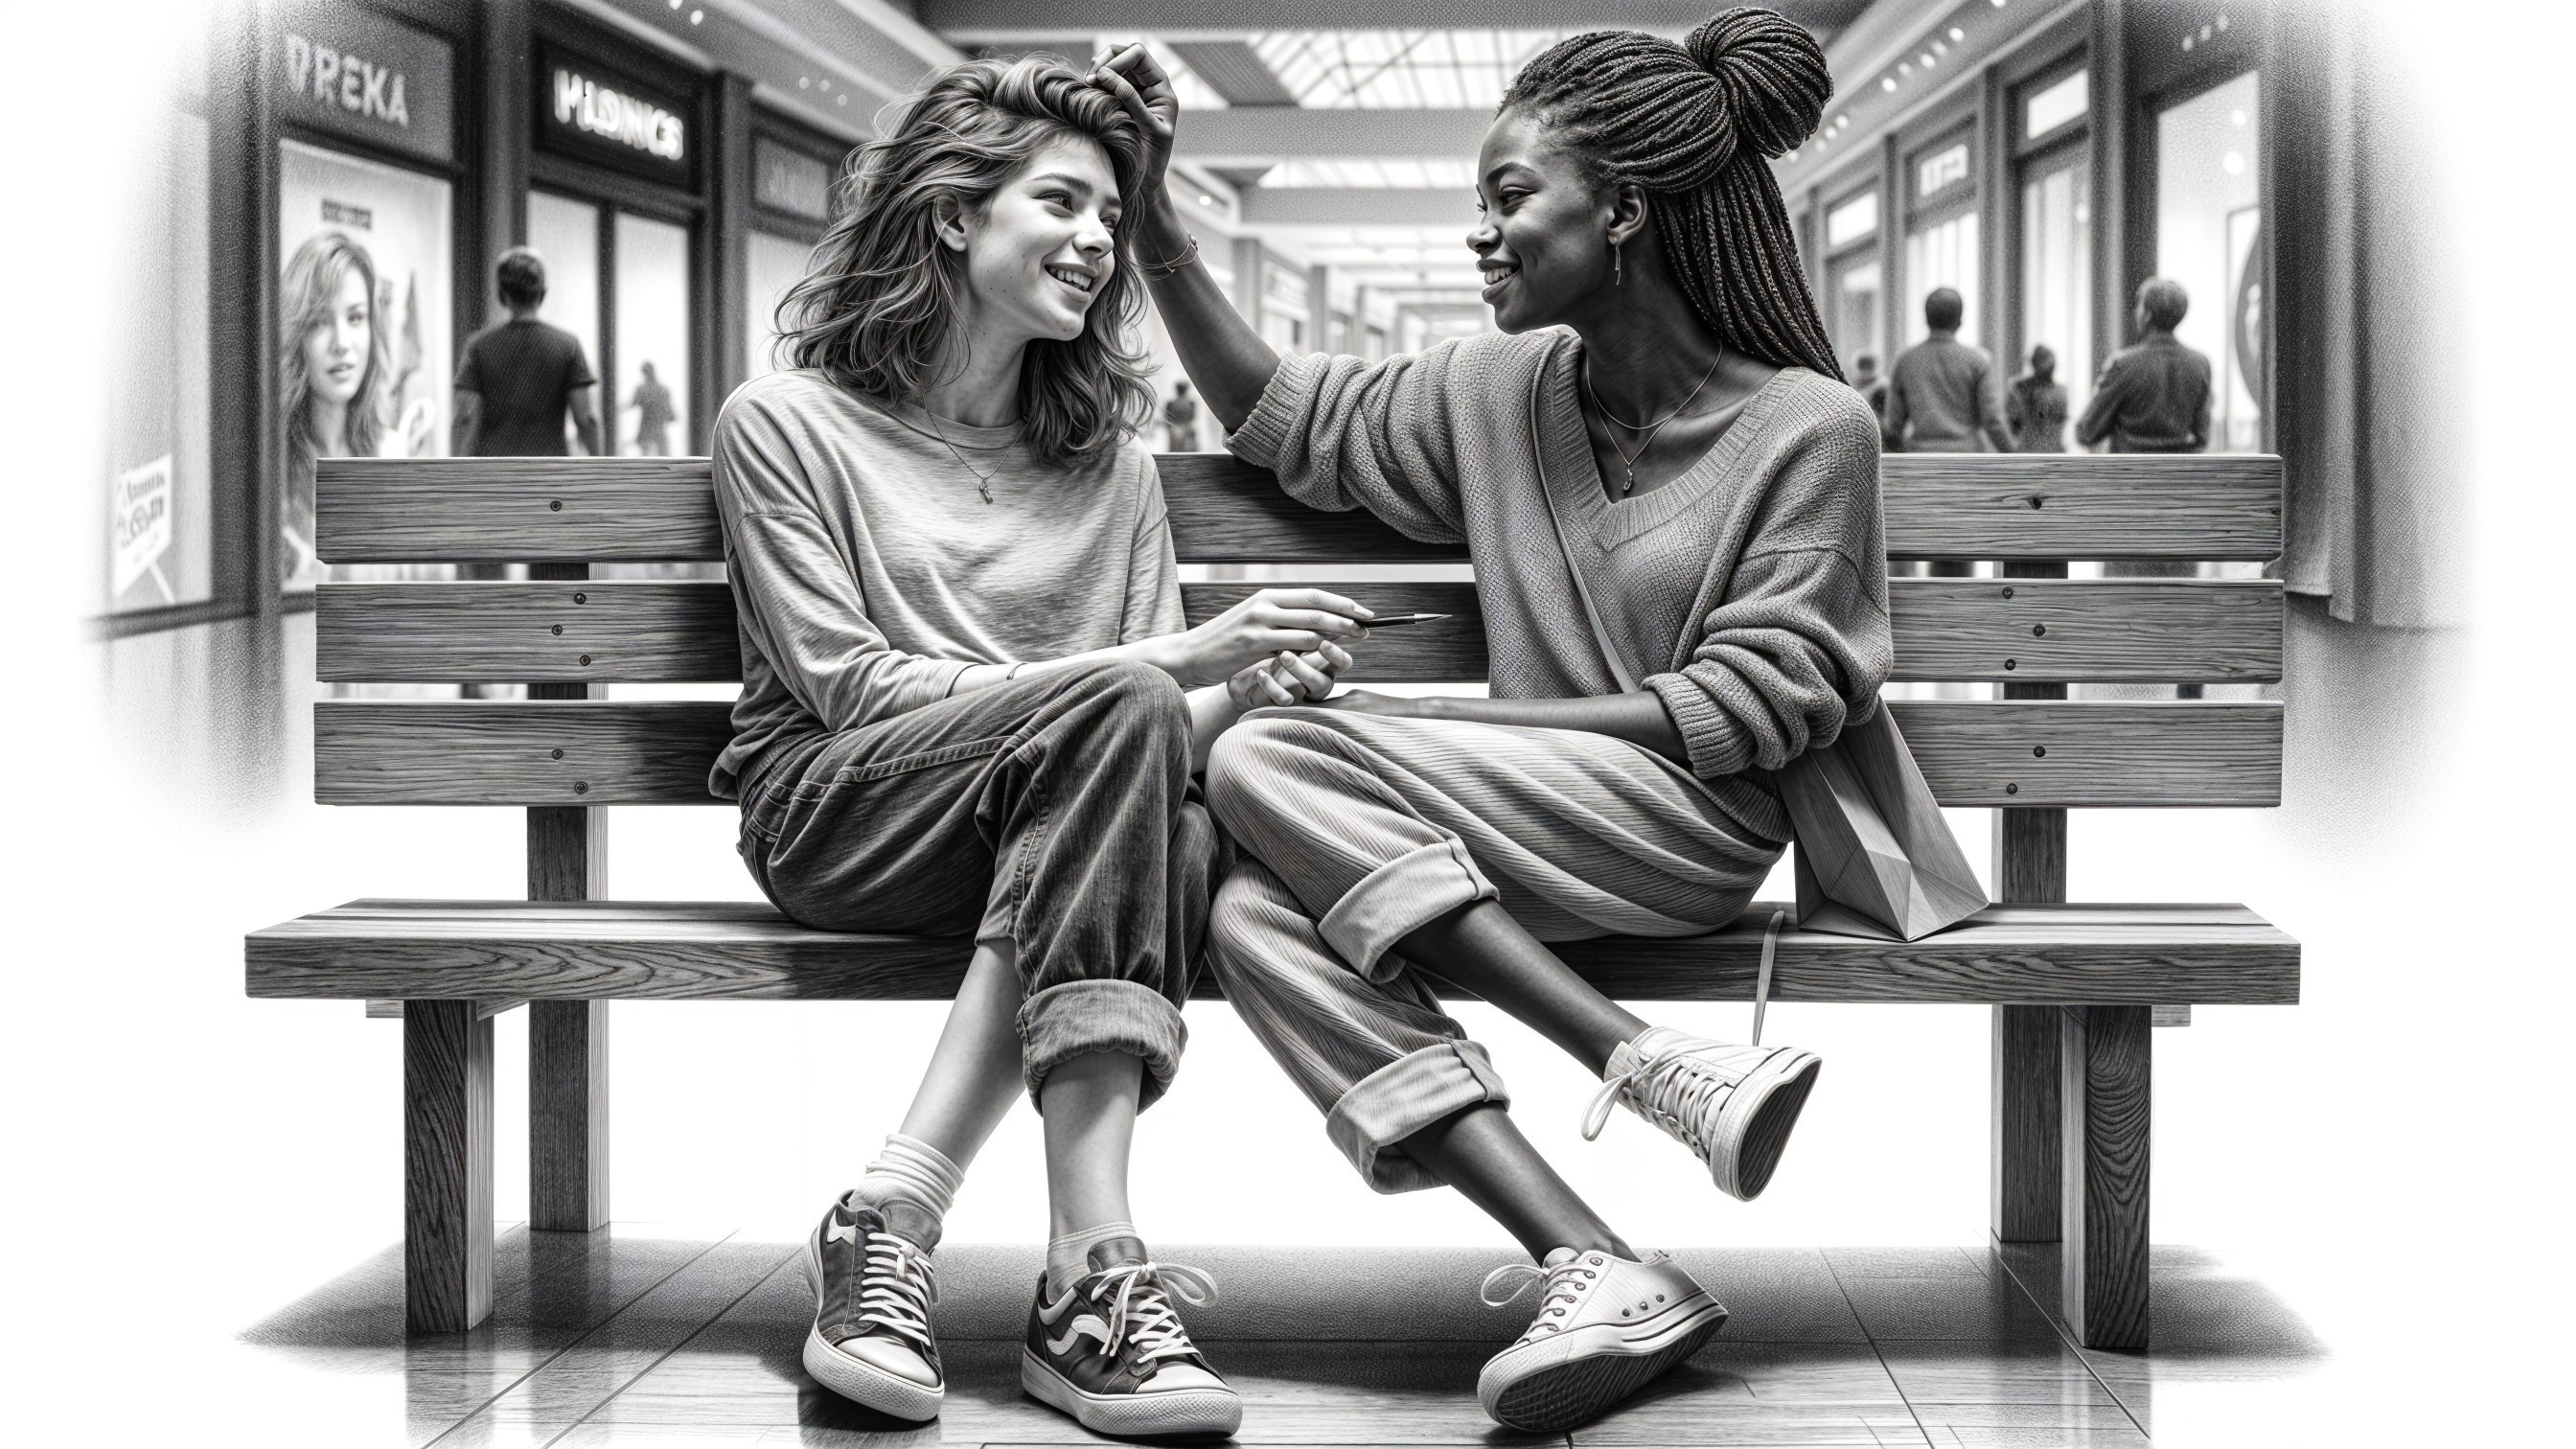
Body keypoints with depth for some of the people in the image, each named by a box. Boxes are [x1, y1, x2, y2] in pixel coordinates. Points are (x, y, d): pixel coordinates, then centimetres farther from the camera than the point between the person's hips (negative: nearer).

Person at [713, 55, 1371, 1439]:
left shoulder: (1109, 456, 20)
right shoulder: (786, 425, 3)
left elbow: (1169, 723, 11)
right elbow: (849, 688, -9)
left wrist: (1239, 693, -15)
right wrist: (1163, 667, -17)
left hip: (1052, 808, 4)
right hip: (834, 819, -4)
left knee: (1179, 832, -34)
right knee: (1115, 712, -34)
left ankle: (894, 1217, -37)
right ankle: (1090, 1266, -42)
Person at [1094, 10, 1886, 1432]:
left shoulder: (1807, 426, -4)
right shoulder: (1503, 388, 13)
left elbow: (1760, 704, -10)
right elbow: (1282, 418, 22)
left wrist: (1451, 722, -14)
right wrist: (1154, 216, 12)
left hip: (1696, 827, -6)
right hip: (1541, 827, 6)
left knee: (1267, 762, -22)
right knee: (1254, 917, -24)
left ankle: (1649, 1063, -25)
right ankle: (1600, 1270, -33)